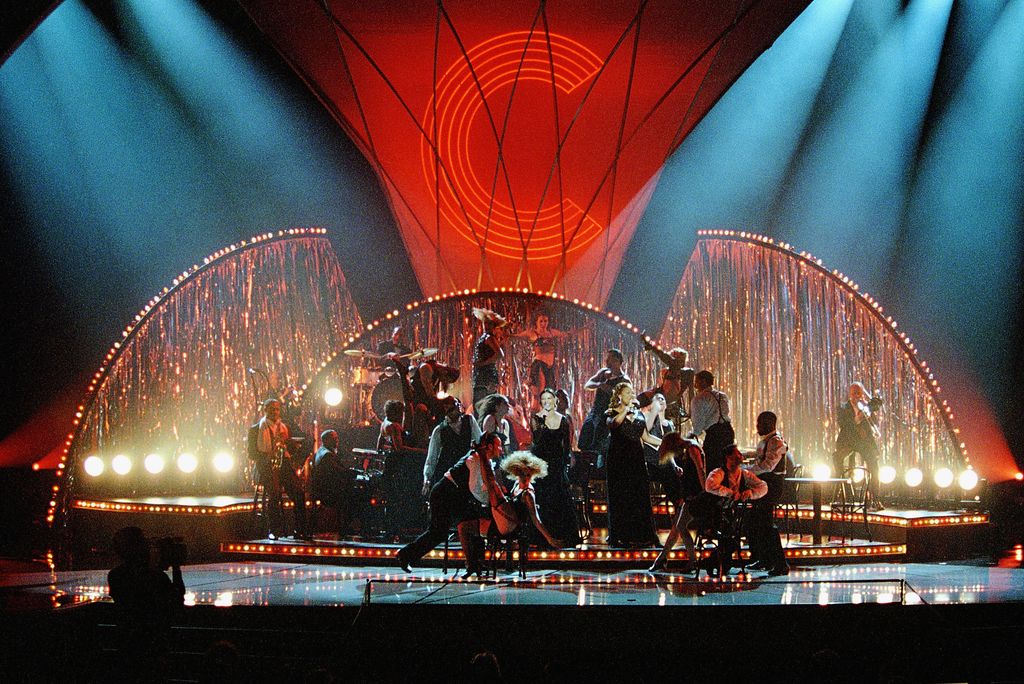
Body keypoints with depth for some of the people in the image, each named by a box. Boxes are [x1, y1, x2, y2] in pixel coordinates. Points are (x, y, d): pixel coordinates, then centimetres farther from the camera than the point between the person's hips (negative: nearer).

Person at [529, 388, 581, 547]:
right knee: (543, 500, -7)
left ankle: (563, 536, 3)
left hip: (558, 464, 3)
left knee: (561, 498, -3)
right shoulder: (536, 418, -1)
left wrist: (565, 464, 4)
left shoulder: (563, 420, 7)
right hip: (541, 462, -3)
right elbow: (537, 440, -16)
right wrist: (542, 420, -21)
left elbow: (566, 445, 11)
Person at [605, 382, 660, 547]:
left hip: (636, 459, 4)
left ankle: (640, 536, 2)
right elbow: (614, 423, -23)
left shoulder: (639, 415, 16)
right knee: (620, 497, -5)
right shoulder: (613, 412, 1)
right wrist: (627, 408, -23)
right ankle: (621, 536, -1)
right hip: (619, 458, -4)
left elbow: (646, 437, 17)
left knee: (640, 496, -1)